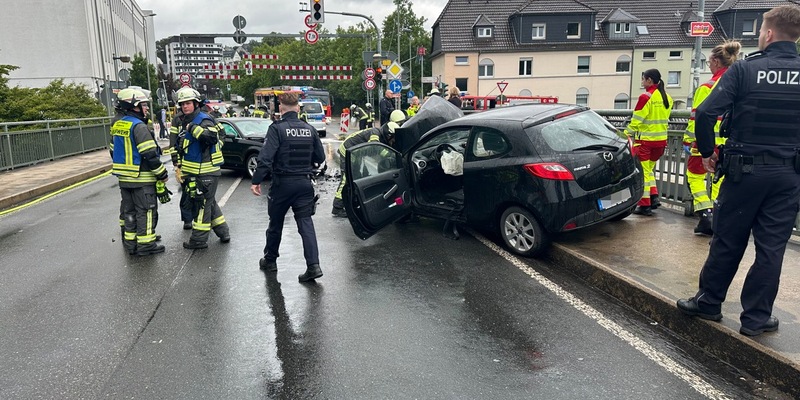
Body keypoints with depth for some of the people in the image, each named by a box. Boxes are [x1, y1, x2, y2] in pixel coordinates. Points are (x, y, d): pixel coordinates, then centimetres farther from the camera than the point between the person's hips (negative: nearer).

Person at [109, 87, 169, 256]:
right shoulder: (138, 126, -17)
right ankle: (145, 245, 4)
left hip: (124, 178, 9)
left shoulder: (117, 125, 11)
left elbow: (113, 150, 20)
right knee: (146, 211, 0)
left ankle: (130, 243, 24)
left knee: (128, 210, 16)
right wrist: (162, 174, -14)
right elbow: (150, 155, -22)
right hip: (142, 179, -9)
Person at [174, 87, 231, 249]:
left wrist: (193, 128, -33)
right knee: (209, 203, 17)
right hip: (196, 172, 10)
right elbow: (182, 148, 25)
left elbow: (212, 137, -35)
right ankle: (223, 233, 27)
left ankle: (199, 240, 5)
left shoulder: (203, 120, -14)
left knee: (202, 205, -3)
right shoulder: (186, 122, 16)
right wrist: (181, 167, 25)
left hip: (206, 173, -10)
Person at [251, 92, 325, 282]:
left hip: (282, 183, -3)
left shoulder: (277, 129, -11)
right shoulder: (310, 129, 3)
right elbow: (320, 157, 8)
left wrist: (256, 181, -17)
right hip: (305, 183, 3)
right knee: (306, 223, 2)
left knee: (275, 223, 14)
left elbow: (266, 157, -20)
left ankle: (270, 260, 30)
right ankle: (313, 265, -8)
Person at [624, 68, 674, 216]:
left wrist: (626, 134, -6)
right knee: (649, 169, 22)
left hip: (645, 140, -7)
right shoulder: (667, 98, 8)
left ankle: (644, 205, 4)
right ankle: (654, 197, 11)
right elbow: (665, 119, 13)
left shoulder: (646, 97, -14)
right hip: (661, 140, 7)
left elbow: (636, 120, -15)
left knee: (643, 171, 2)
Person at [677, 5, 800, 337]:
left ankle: (709, 302, 23)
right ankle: (756, 318, 17)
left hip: (745, 170, -2)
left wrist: (707, 152, -1)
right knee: (771, 247, 9)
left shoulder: (745, 69, -7)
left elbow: (705, 114, -15)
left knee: (727, 241, 10)